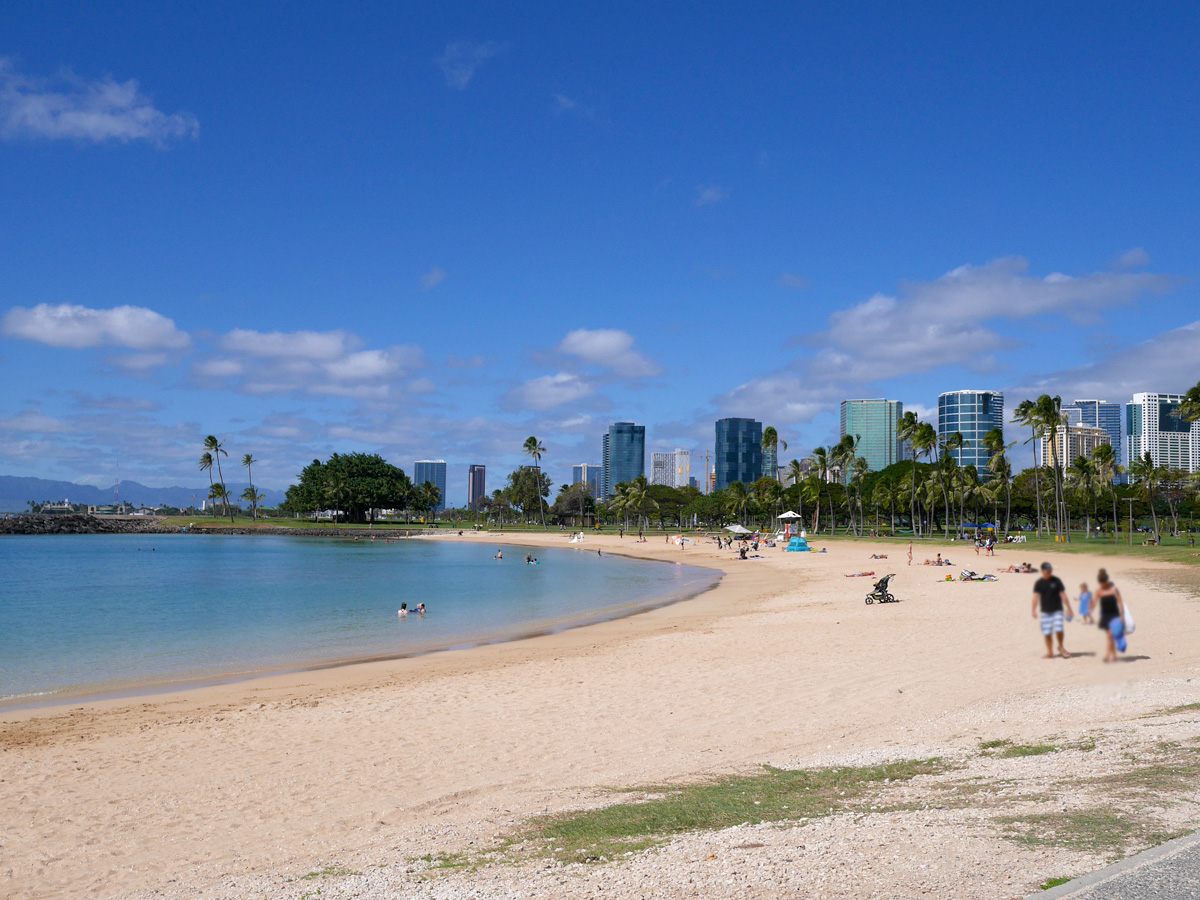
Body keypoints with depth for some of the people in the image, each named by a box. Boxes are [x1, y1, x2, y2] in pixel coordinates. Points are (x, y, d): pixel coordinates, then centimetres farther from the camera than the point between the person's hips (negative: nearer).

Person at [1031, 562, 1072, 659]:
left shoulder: (1056, 581, 0)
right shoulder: (1038, 583, 1)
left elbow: (1063, 595, 2)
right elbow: (1036, 596, -5)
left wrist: (1068, 609, 0)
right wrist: (1034, 610, -16)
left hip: (1057, 610, -1)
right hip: (1045, 611, 1)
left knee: (1058, 629, -15)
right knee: (1047, 632, 2)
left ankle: (1060, 646, 10)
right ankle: (1050, 652, 14)